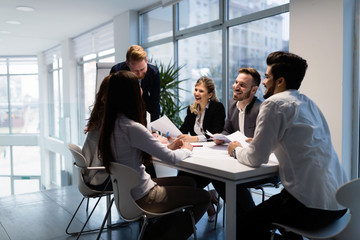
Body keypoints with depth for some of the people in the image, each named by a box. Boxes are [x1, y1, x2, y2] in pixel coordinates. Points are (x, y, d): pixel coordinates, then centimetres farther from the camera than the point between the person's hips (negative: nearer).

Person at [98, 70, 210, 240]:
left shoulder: (113, 123, 0)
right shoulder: (132, 128, -28)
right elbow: (172, 158, -23)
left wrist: (169, 146, 4)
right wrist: (186, 149, -1)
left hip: (127, 190, 9)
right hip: (142, 198, -9)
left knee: (188, 182, 22)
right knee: (203, 197, 5)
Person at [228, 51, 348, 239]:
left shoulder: (274, 103, -11)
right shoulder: (307, 103, 14)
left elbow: (256, 158, -13)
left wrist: (237, 150, 7)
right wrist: (257, 142, 22)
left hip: (312, 207, -9)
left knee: (246, 224, 6)